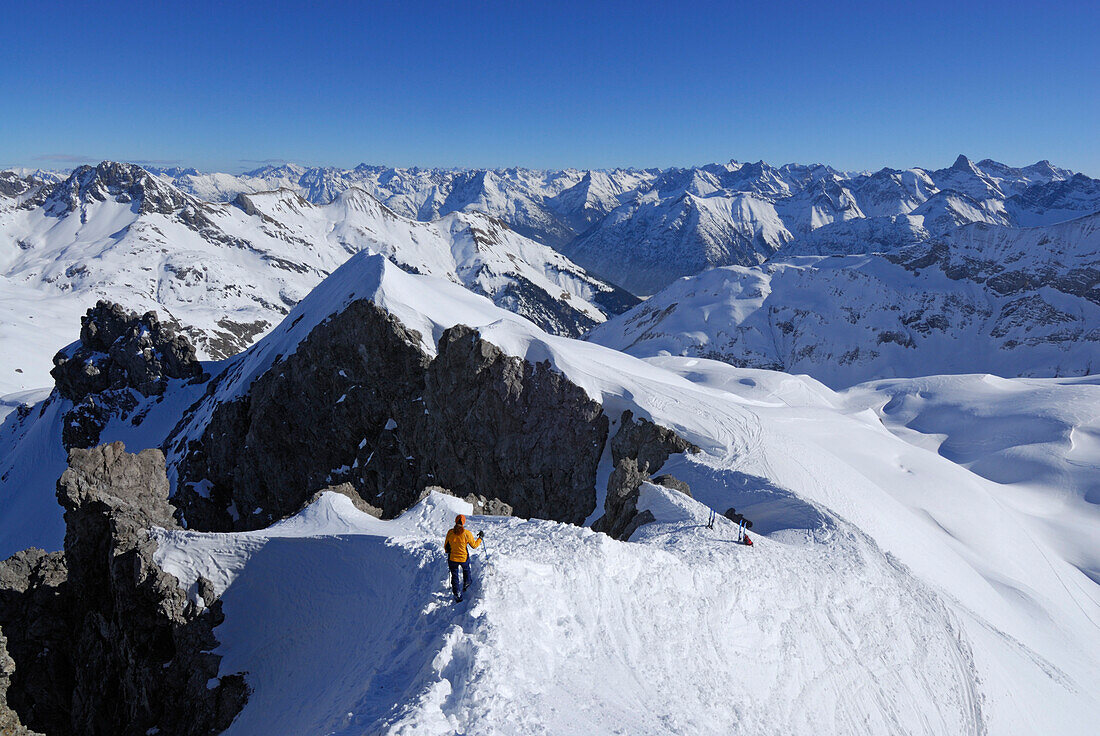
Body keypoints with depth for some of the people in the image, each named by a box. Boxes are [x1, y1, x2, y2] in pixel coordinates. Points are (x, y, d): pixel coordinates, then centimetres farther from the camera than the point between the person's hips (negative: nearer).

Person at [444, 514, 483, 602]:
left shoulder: (450, 532, -12)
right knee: (466, 569, 32)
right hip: (464, 558, 0)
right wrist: (480, 537, 9)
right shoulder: (467, 533, -17)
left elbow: (446, 546, 1)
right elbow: (474, 545, -6)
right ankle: (466, 584, 50)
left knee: (454, 576, 17)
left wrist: (447, 551, 24)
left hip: (452, 558, 1)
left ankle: (457, 595, 17)